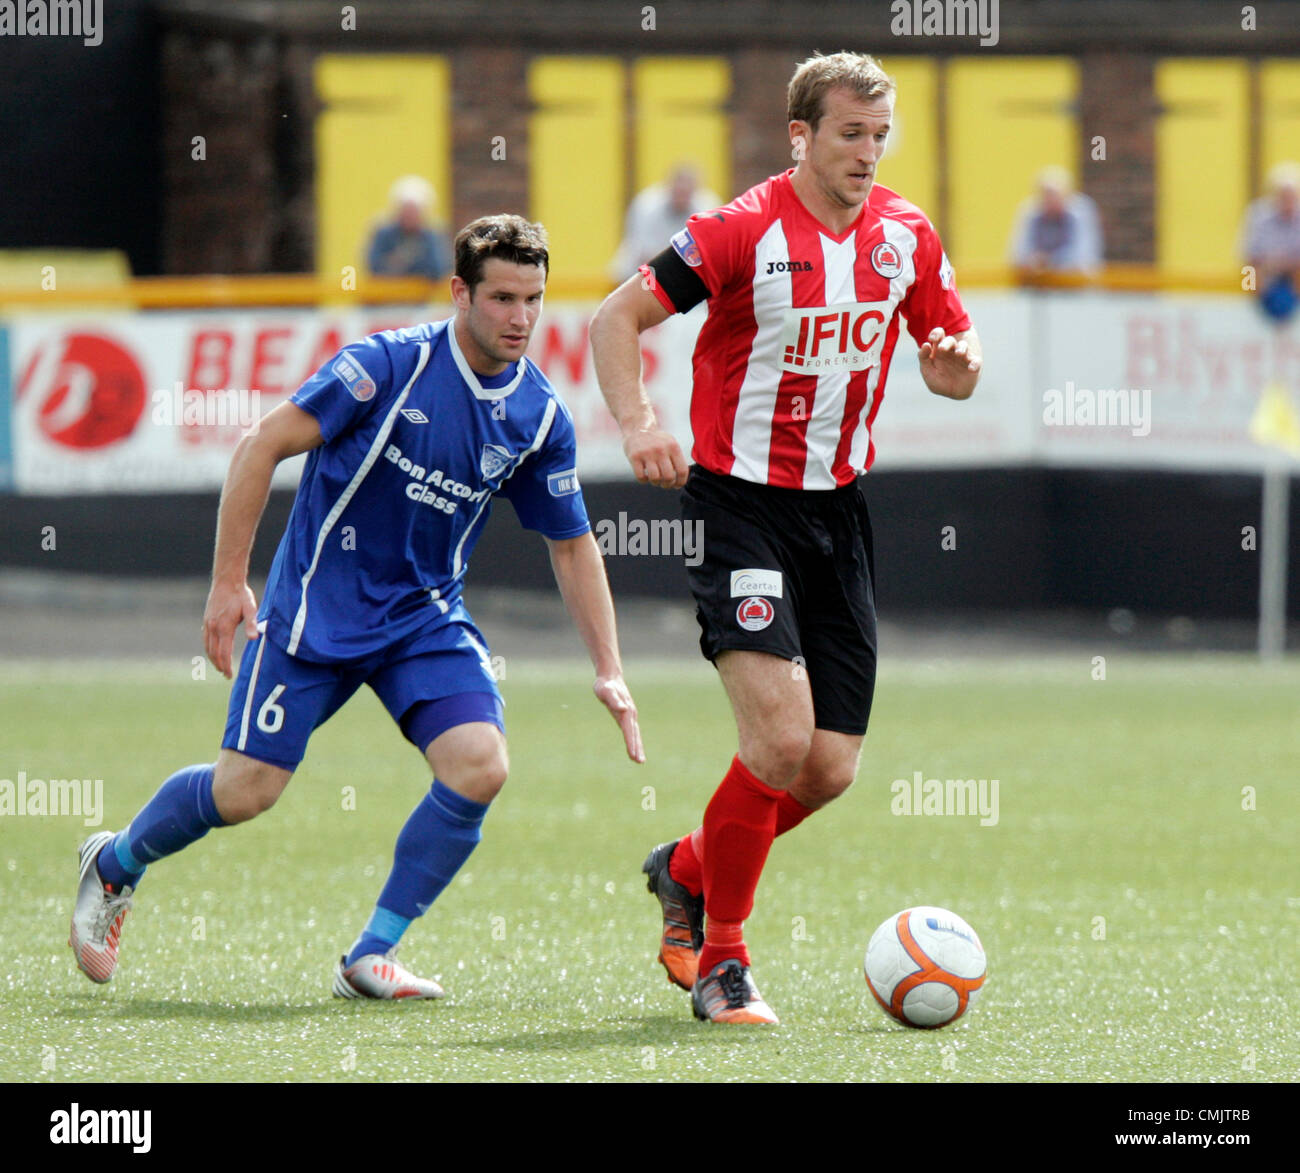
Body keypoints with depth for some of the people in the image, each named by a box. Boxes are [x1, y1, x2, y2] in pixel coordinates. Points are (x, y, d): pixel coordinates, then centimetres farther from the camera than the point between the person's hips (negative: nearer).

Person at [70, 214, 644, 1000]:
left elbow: (572, 546, 10)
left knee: (480, 766, -19)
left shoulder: (542, 417, -2)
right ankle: (116, 864, 26)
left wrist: (608, 670, 3)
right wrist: (229, 581, -15)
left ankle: (372, 957, -3)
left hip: (426, 616, 4)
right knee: (244, 792, -7)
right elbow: (264, 447, -13)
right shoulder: (389, 366, -17)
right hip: (317, 605, -4)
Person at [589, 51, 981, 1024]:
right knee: (781, 735, -19)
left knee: (830, 768, 2)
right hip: (742, 504, -6)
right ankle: (721, 956, -1)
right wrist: (639, 424, -25)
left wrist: (956, 362, -9)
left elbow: (953, 343, 16)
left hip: (839, 508, 6)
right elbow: (615, 319, -9)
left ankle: (688, 872, 31)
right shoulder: (742, 232, -12)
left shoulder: (905, 235, 4)